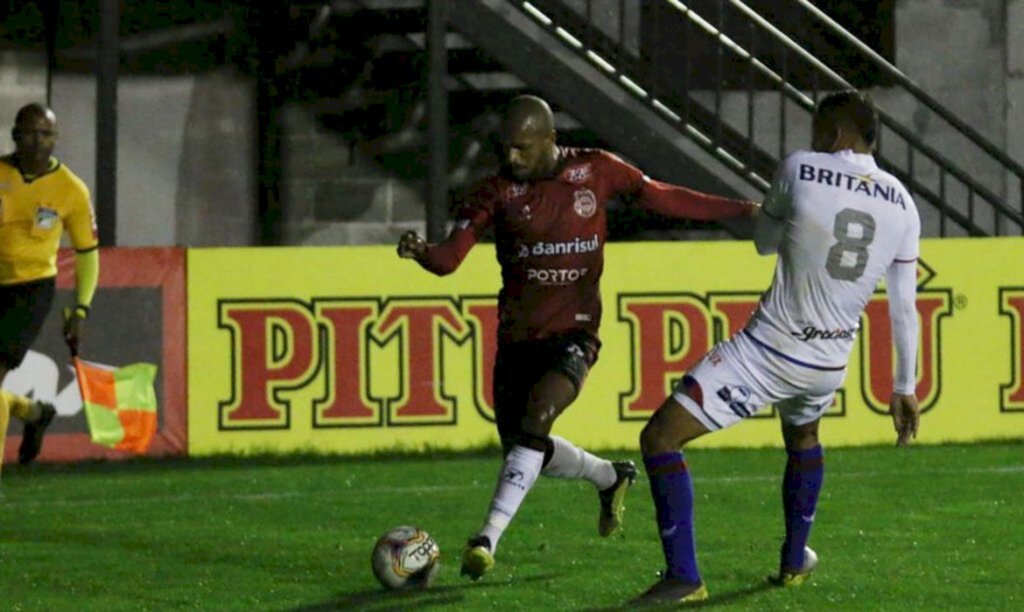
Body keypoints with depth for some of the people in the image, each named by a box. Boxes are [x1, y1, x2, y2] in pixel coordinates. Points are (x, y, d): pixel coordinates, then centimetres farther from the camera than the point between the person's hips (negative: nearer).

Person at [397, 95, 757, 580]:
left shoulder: (596, 171, -3)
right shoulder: (496, 192, -5)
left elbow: (660, 197, 11)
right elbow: (450, 257, -13)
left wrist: (740, 210, 12)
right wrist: (420, 252, -37)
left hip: (574, 333, -3)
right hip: (517, 336, 3)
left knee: (536, 417, -27)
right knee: (525, 449, 11)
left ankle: (489, 537, -30)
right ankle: (610, 477, 41)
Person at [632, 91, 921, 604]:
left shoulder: (800, 171, -10)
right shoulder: (903, 206, 3)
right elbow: (904, 307, 8)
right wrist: (904, 387, 17)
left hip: (765, 351, -6)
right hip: (829, 364, 6)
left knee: (659, 439, -2)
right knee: (802, 436, 38)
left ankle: (683, 576, -8)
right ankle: (795, 561, 47)